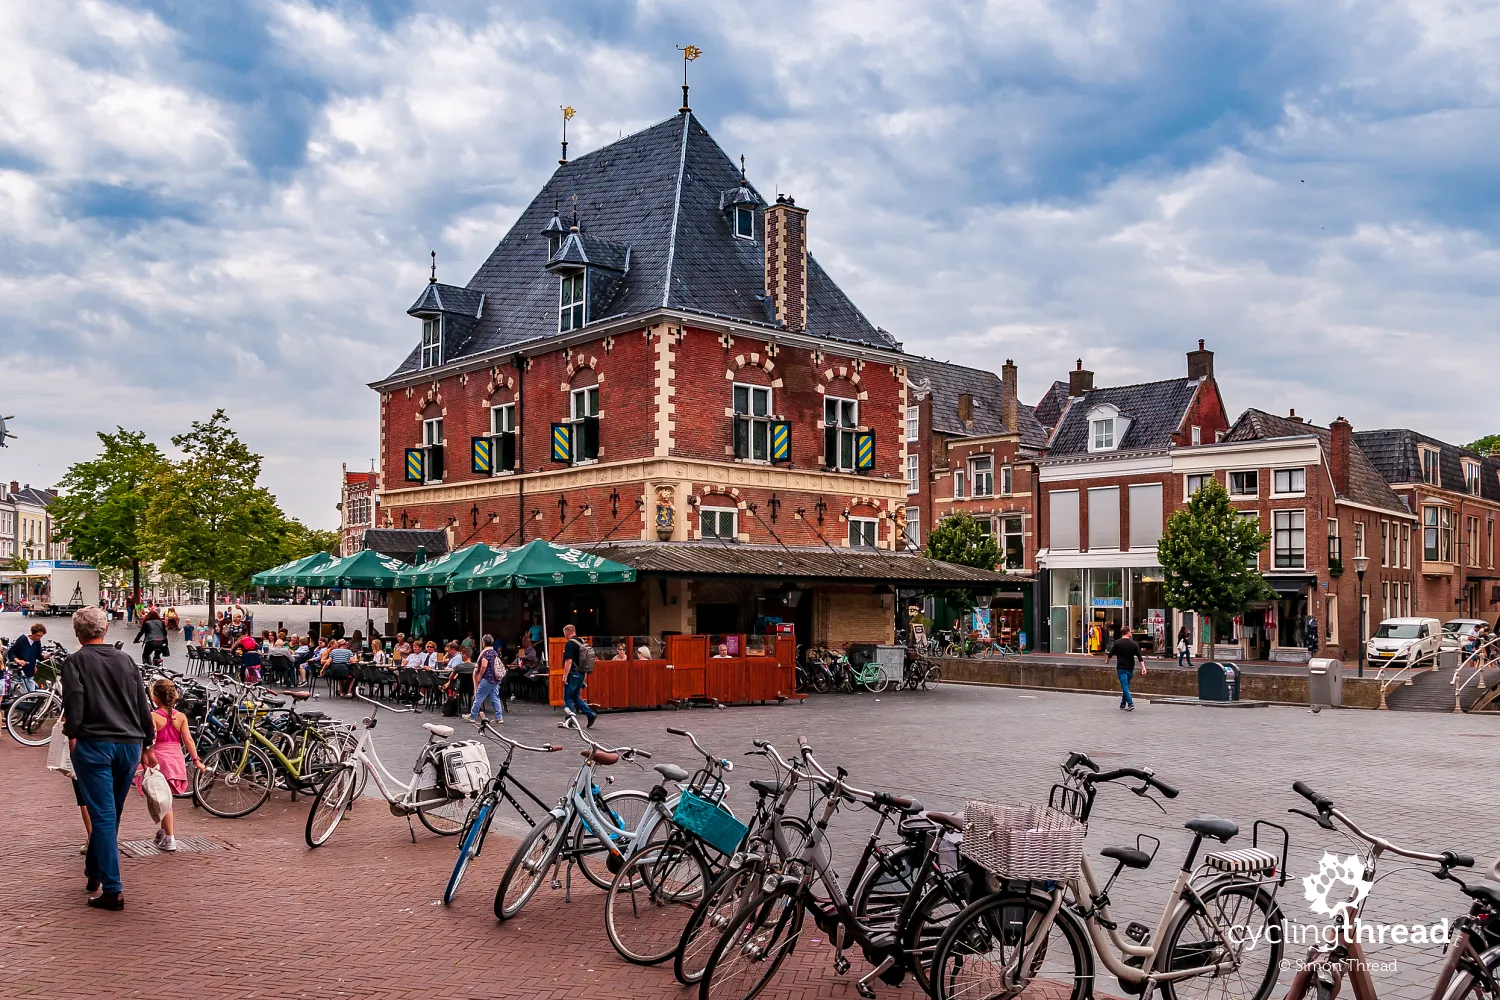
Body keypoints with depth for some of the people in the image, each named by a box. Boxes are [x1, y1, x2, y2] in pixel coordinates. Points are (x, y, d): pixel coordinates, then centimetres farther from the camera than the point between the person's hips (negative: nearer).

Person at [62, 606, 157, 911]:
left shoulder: (74, 662, 0)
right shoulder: (125, 660, 13)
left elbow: (74, 702, -12)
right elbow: (143, 705, 13)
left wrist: (72, 735, 1)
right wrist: (148, 744, 19)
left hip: (93, 745, -4)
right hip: (130, 745, 5)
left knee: (103, 816, -5)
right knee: (111, 814, 19)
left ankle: (112, 891, -7)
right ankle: (94, 871, 35)